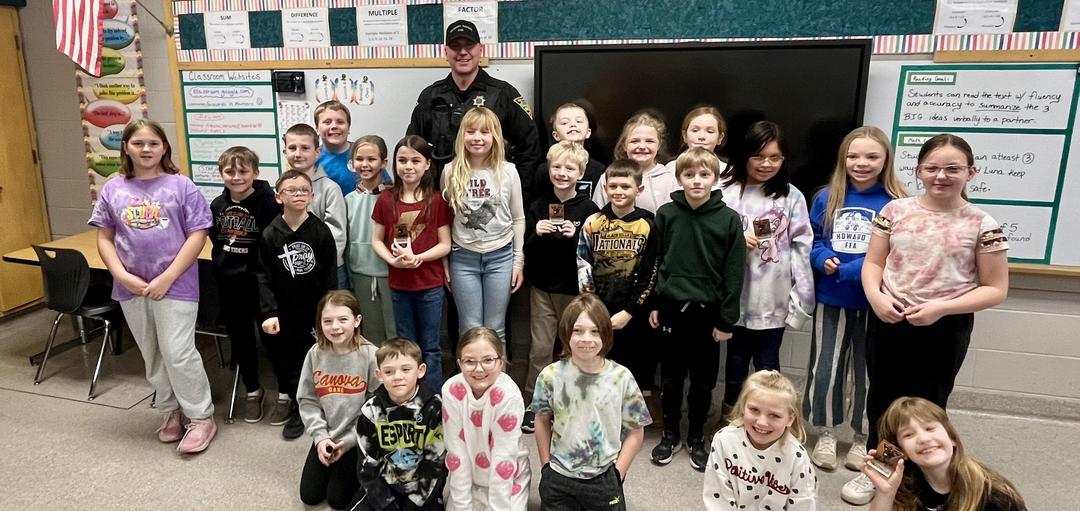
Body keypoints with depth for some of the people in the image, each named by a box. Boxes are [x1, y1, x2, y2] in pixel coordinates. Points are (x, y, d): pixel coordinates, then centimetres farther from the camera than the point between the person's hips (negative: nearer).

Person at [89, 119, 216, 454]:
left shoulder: (180, 186, -6)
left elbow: (197, 235, -9)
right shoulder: (113, 189, 5)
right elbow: (104, 238, 8)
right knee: (153, 356, 15)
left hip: (175, 285, -4)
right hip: (131, 288, 5)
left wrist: (167, 278, -13)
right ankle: (172, 411, 32)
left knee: (178, 354, -5)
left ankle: (201, 417, 11)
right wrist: (122, 276, -7)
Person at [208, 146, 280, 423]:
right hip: (229, 284, 6)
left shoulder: (268, 204, -16)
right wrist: (221, 266, 11)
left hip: (260, 283, -6)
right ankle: (253, 391, 34)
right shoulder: (218, 205, 4)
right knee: (240, 339, 16)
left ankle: (285, 392, 23)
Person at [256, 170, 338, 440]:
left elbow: (329, 277, -4)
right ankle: (290, 399, 33)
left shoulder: (321, 232, -6)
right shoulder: (270, 234, -4)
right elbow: (264, 277, -5)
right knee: (284, 360, 11)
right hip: (283, 313, 1)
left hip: (314, 312, -1)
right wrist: (269, 312, -14)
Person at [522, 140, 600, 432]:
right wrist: (537, 234, -14)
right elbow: (526, 249, 5)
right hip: (543, 287, 2)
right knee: (540, 347, 5)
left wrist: (575, 237, -21)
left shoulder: (587, 208, -4)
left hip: (575, 288, -2)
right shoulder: (538, 207, 4)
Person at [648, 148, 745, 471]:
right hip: (671, 308, 1)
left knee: (702, 381, 11)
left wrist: (727, 320, -6)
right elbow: (655, 261, 4)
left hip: (707, 311, -1)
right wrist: (653, 304, 2)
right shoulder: (666, 214, -2)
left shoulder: (729, 219, -6)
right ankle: (670, 435, 30)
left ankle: (696, 439, 30)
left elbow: (734, 273, -5)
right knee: (671, 378, 13)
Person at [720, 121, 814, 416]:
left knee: (768, 365, 10)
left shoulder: (791, 196, 0)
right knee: (737, 360, 15)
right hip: (737, 296, 0)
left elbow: (801, 248, -1)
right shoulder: (727, 192, -3)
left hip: (775, 298, 0)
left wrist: (801, 299, -5)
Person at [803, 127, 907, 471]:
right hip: (831, 299, 2)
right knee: (824, 369, 9)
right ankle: (826, 434, 29)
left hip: (874, 301, -2)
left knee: (868, 370, 13)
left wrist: (849, 271, -22)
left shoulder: (896, 204, -10)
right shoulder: (826, 198, 0)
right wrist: (824, 260, -12)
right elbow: (812, 240, 8)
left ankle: (863, 439, 33)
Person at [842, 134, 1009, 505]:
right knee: (881, 400, 15)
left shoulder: (982, 225, -7)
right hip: (888, 323, 2)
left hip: (944, 330, -2)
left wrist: (942, 308, -18)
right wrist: (876, 296, -16)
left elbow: (996, 289, -6)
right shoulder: (895, 210, -1)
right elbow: (873, 262, 4)